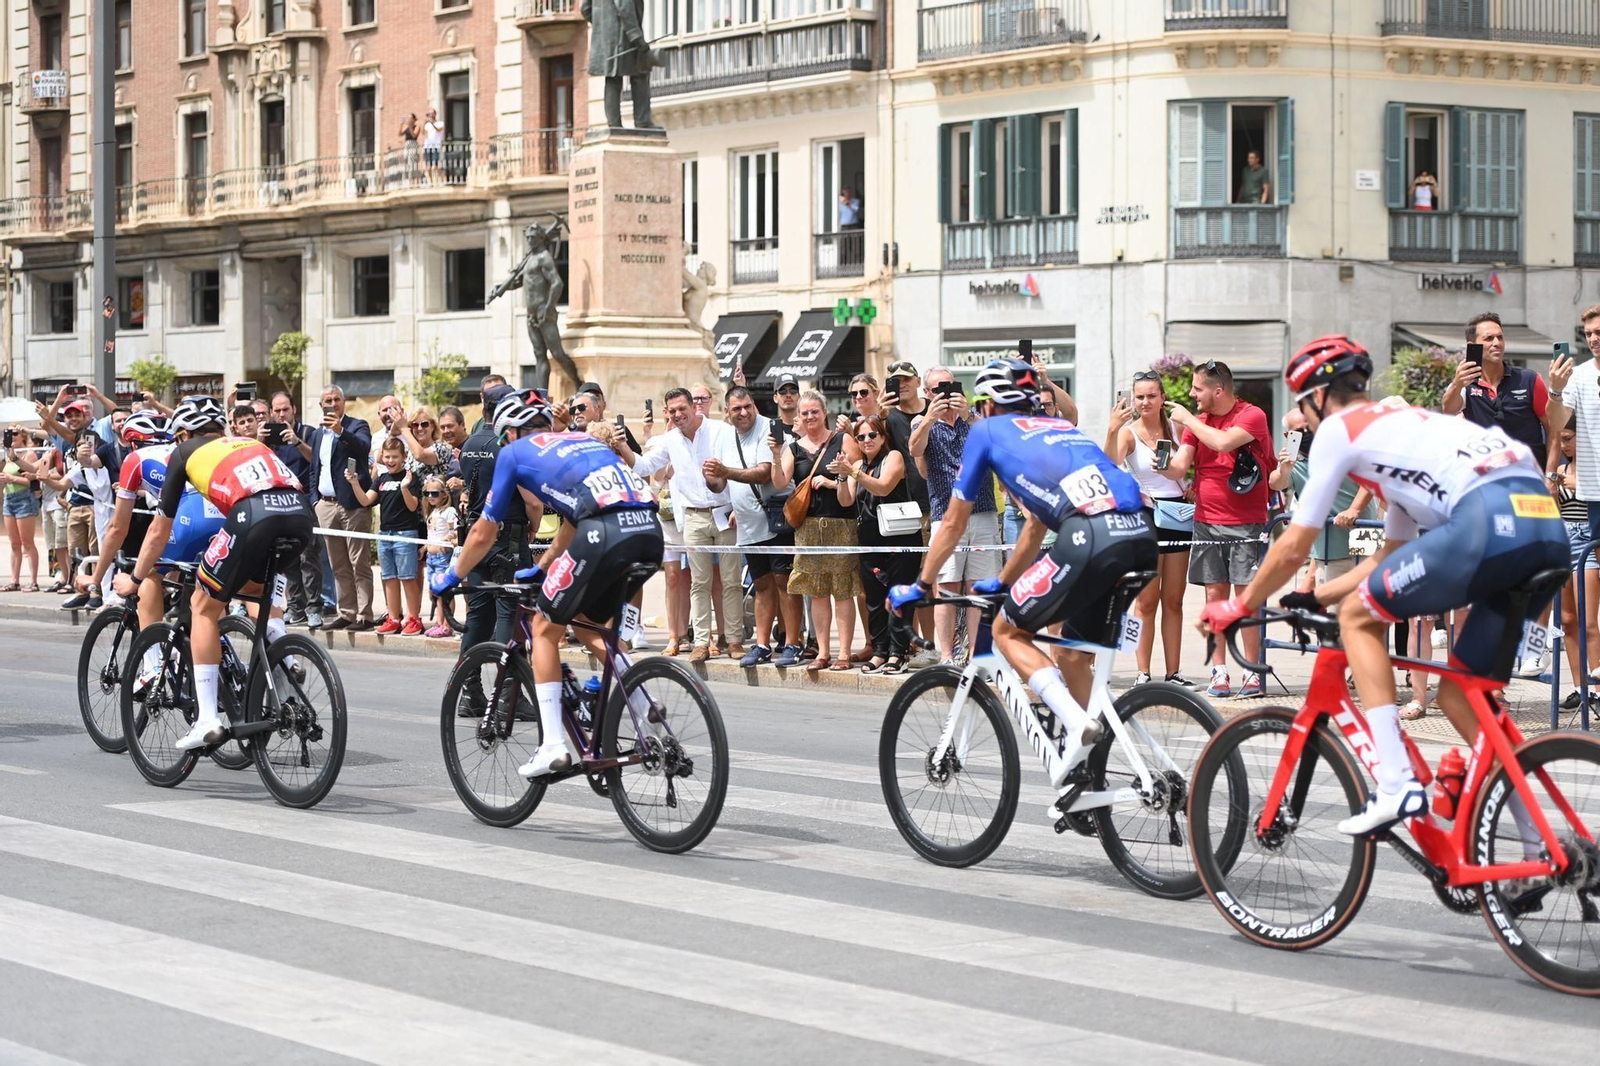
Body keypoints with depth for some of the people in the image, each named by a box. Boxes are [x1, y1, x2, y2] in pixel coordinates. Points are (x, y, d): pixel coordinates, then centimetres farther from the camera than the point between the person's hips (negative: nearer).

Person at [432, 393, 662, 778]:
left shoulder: (514, 452, 18)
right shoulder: (581, 440, 36)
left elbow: (484, 534, 23)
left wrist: (450, 577, 39)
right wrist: (541, 568, 59)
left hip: (605, 532, -6)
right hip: (650, 531, 6)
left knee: (545, 628, 12)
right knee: (588, 624, 28)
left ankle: (553, 746, 6)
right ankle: (646, 711, 16)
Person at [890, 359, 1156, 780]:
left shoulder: (987, 431, 19)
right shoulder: (1061, 427, 36)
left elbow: (953, 523, 25)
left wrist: (920, 586, 38)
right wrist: (1002, 582, 57)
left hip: (1090, 537, -7)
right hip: (1142, 537, 7)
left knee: (1007, 631, 11)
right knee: (1077, 655, 22)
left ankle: (1077, 724, -9)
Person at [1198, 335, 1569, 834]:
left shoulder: (1339, 428, 13)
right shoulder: (1402, 422, 36)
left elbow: (1293, 547, 15)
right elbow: (1387, 558, 40)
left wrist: (1238, 607, 29)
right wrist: (1312, 598, 44)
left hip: (1488, 520, -8)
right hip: (1550, 529, 8)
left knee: (1358, 618, 10)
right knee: (1460, 692, 19)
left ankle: (1396, 785, -2)